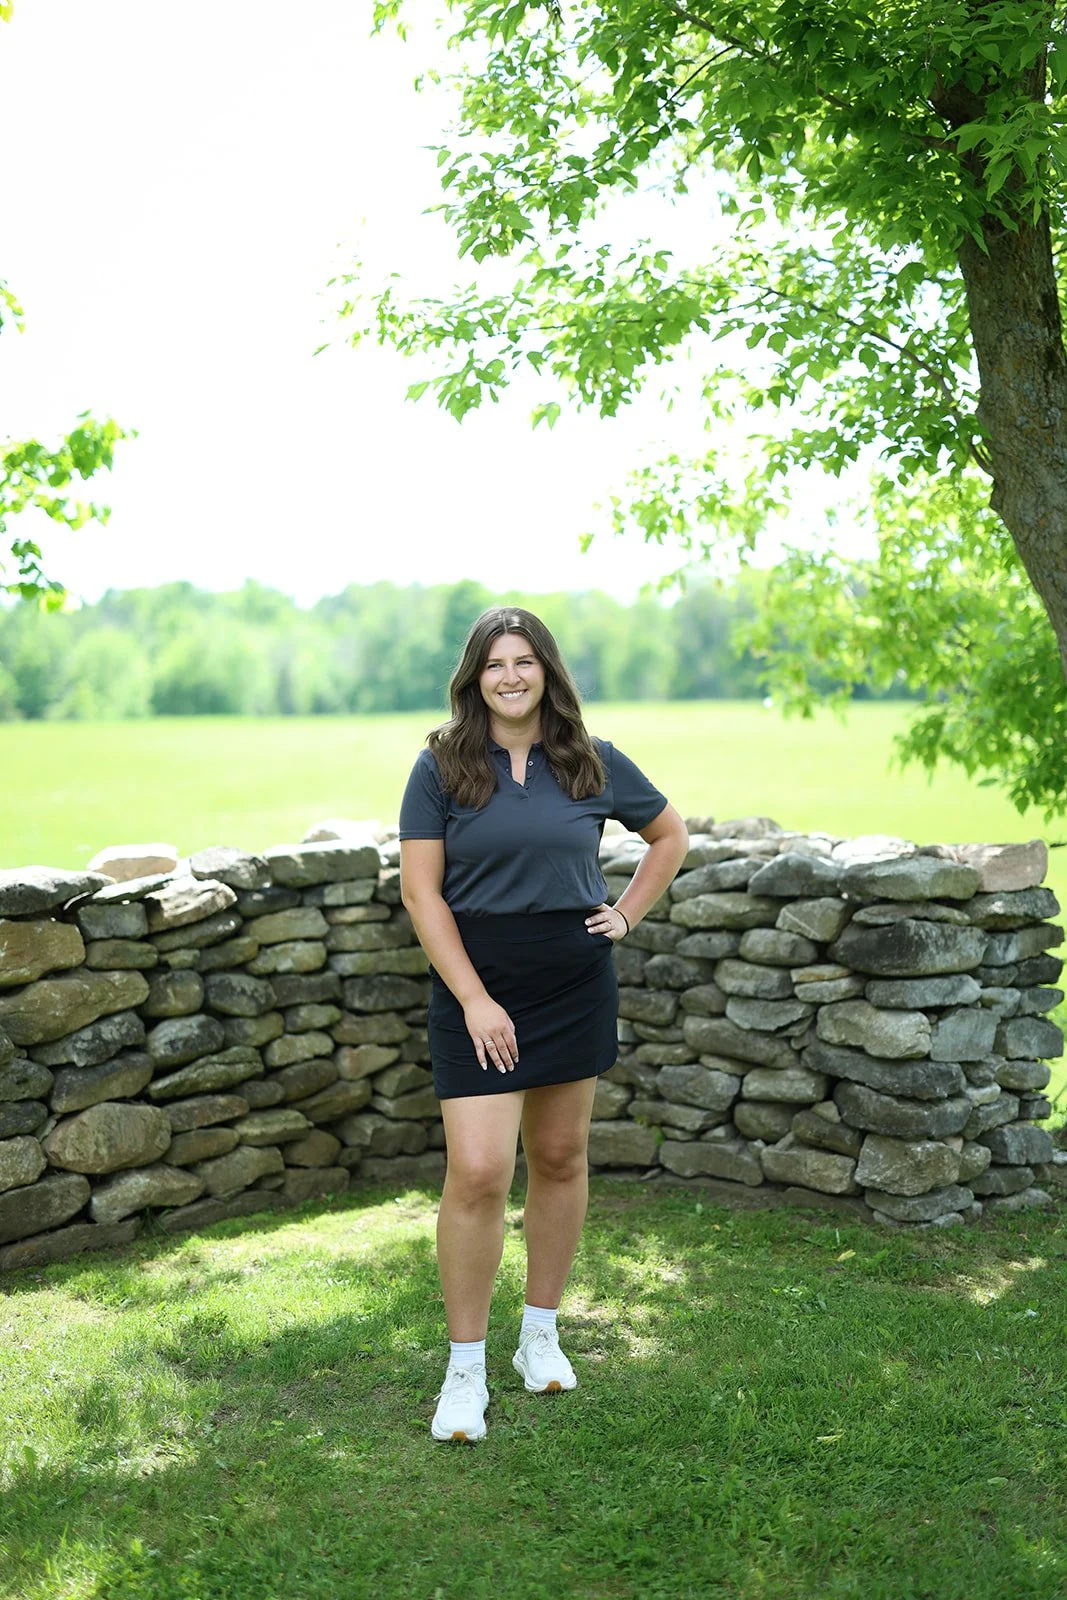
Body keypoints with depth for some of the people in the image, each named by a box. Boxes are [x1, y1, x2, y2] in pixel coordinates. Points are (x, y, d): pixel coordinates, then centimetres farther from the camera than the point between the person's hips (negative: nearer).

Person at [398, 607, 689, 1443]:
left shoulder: (593, 762, 2)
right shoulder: (442, 766, -5)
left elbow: (671, 834, 17)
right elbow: (422, 890, -8)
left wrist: (626, 914, 5)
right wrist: (475, 999, -13)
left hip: (576, 986, 3)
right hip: (476, 987, -3)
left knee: (561, 1157, 12)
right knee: (477, 1172, -9)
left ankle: (542, 1334, 29)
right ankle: (465, 1371, 5)